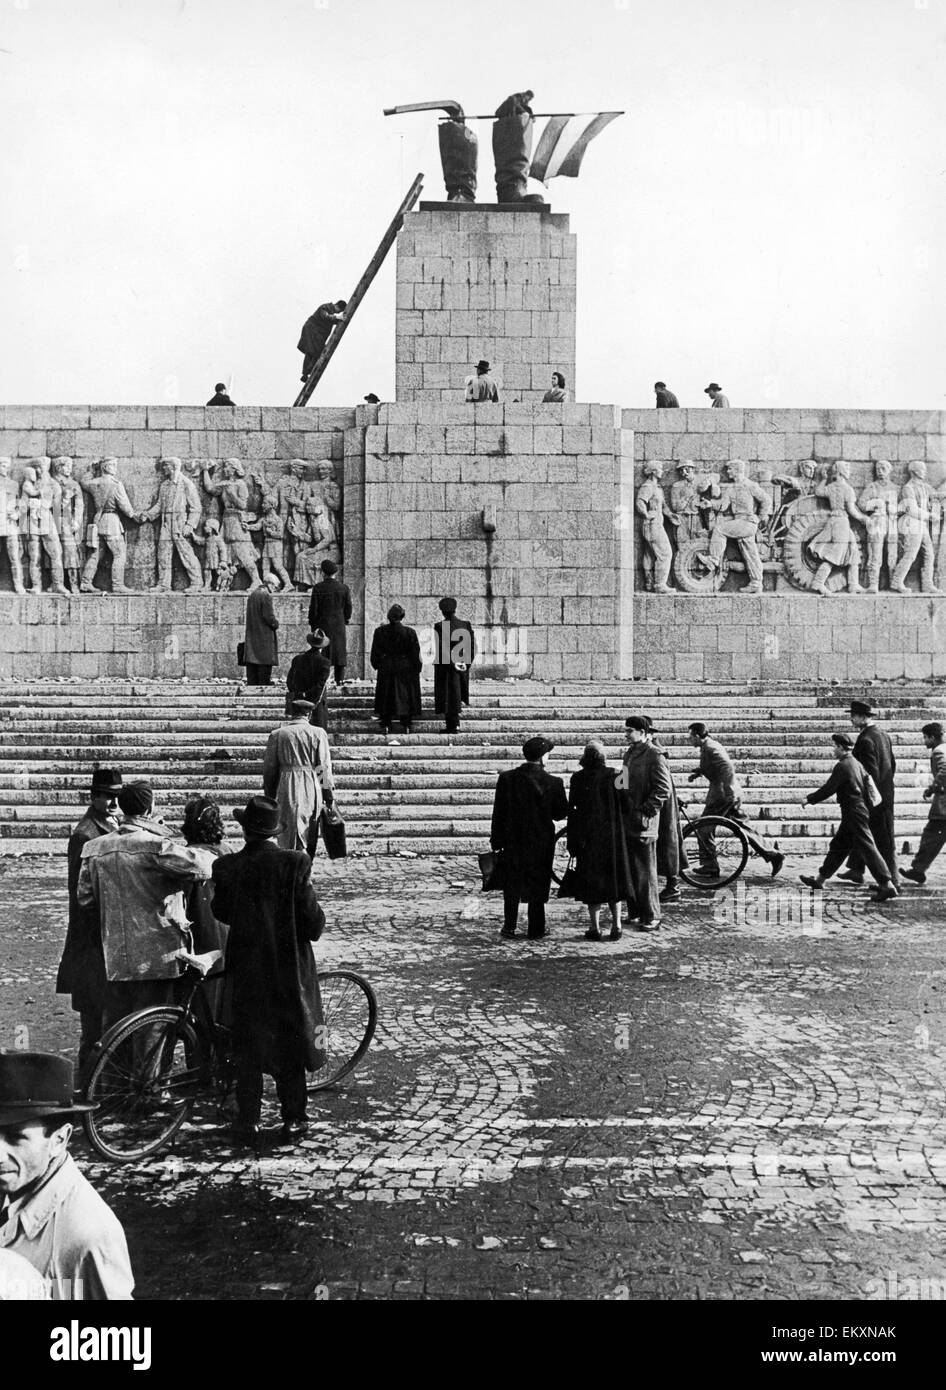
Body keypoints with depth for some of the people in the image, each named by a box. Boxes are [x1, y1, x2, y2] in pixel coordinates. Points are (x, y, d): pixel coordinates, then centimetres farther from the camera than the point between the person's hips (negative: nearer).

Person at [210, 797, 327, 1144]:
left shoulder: (226, 867, -10)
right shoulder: (294, 863, -14)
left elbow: (220, 912, 4)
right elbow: (312, 920, -13)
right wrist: (316, 924, 8)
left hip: (245, 968, 1)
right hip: (289, 967, -1)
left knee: (247, 1049, 12)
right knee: (289, 1043, 13)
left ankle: (248, 1123, 17)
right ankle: (293, 1121, 18)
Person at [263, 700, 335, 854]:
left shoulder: (277, 734, 5)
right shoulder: (318, 734, 0)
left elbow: (269, 767, 8)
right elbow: (324, 767, -2)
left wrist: (269, 795, 17)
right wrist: (329, 794, 4)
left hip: (287, 790, 0)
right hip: (312, 789, 0)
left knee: (288, 834, 2)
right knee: (309, 836, 13)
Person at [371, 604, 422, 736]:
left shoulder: (380, 632, -7)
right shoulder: (409, 633, -12)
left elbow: (375, 654, 0)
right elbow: (415, 654, -7)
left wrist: (376, 665, 14)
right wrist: (417, 667, 5)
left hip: (386, 670, 2)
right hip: (406, 670, -1)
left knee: (386, 697, 12)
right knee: (405, 696, 8)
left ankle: (386, 725, 12)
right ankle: (406, 725, 8)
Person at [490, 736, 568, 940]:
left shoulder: (506, 778, -8)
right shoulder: (553, 782, -12)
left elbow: (498, 813, -4)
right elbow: (561, 813, -3)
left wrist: (497, 841, 2)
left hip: (513, 841, 1)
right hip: (542, 842, -1)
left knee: (512, 885, 13)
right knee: (537, 885, 10)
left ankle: (509, 927, 15)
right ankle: (536, 929, 15)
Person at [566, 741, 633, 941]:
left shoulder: (577, 778, -6)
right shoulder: (612, 776, -4)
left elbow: (572, 810, -6)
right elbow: (623, 803, -5)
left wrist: (572, 842, -2)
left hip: (587, 837, -1)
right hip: (612, 835, 1)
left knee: (591, 881, 6)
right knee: (613, 877, 12)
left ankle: (595, 928, 6)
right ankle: (616, 925, 9)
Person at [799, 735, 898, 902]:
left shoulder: (842, 766, -16)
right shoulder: (856, 764, 11)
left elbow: (828, 789, -15)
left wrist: (809, 799, -4)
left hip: (853, 812, -10)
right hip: (859, 809, 10)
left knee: (867, 848, -9)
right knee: (838, 845, 17)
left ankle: (887, 886, -10)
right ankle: (819, 879, 27)